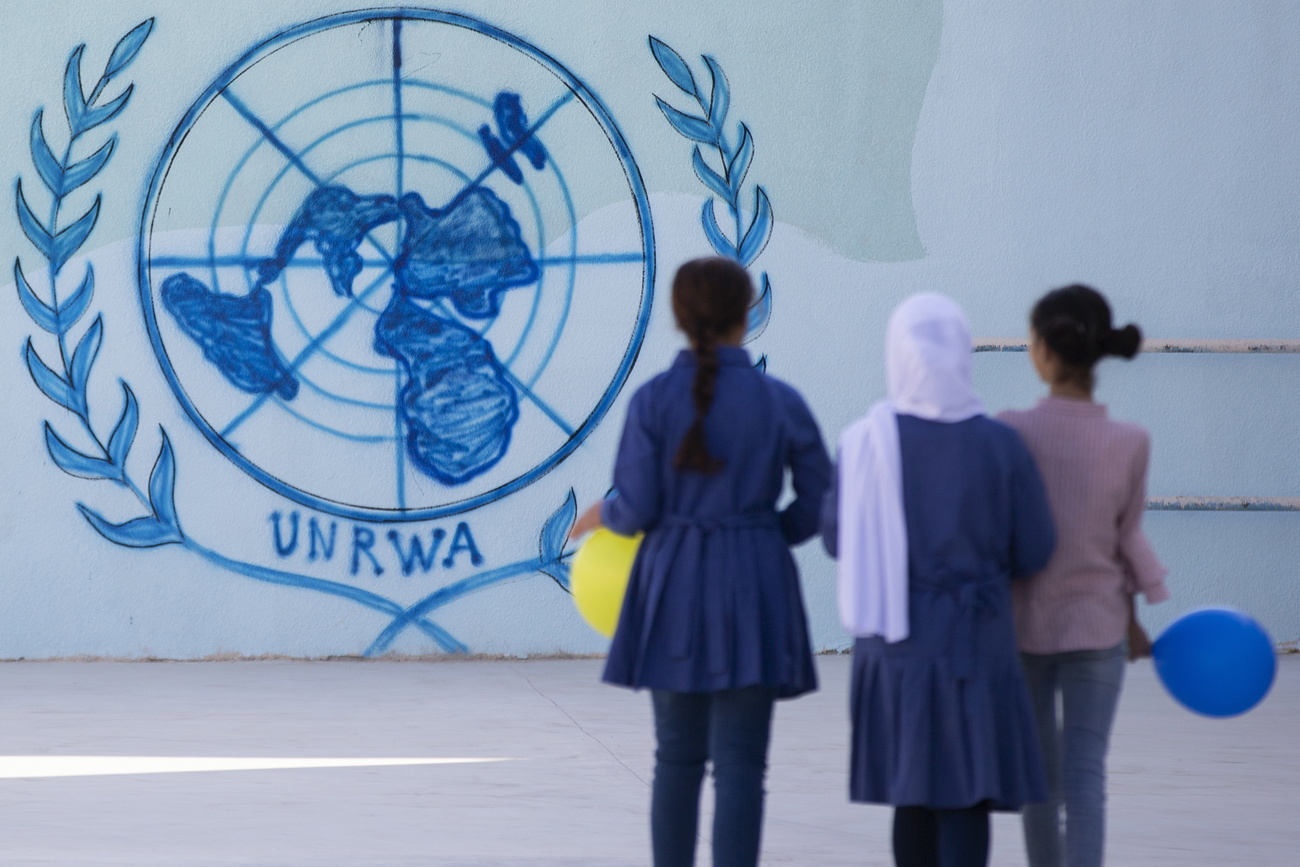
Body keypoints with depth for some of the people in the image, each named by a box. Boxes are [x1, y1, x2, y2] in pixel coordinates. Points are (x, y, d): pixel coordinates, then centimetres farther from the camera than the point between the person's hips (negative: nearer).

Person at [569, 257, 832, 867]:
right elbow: (820, 503, 3)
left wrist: (604, 514, 16)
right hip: (754, 591, -1)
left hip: (674, 589, 1)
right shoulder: (782, 402, -3)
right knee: (739, 765, -1)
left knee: (678, 759, 14)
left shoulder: (653, 399, -5)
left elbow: (638, 509, -7)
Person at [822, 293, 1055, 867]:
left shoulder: (867, 441, -7)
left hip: (894, 645, 2)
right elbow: (1034, 552, -4)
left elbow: (837, 539, 1)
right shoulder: (1000, 444, -9)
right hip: (974, 645, -2)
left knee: (914, 798, 15)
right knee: (965, 800, 0)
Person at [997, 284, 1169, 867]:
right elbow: (1127, 542, 0)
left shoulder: (1009, 434, -14)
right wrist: (1132, 622, 15)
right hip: (1096, 625, 0)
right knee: (1085, 774, -3)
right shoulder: (1129, 443, -10)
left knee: (1040, 769, 15)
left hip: (1020, 622, 0)